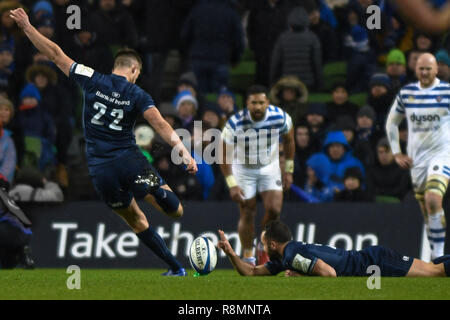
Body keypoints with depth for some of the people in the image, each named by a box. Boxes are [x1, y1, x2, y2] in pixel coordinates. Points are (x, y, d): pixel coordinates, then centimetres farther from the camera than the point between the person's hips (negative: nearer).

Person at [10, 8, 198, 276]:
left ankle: (176, 268, 13)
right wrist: (185, 154, -19)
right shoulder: (137, 95, -3)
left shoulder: (92, 80, 0)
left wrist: (26, 26, 6)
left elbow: (56, 55, 2)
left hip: (100, 170, 2)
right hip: (130, 162, -2)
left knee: (136, 221, 15)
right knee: (176, 212, 1)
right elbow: (161, 125, -14)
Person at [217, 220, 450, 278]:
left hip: (376, 263, -8)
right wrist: (230, 253, 10)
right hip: (370, 257, 8)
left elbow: (329, 273, -26)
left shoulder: (294, 254, -16)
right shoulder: (284, 257, 14)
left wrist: (302, 277, -11)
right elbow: (251, 273, 22)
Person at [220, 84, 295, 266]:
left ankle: (264, 248, 13)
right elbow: (224, 155, -16)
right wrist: (232, 185, -21)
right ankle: (248, 257, 14)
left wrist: (288, 171, 6)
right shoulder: (235, 123, -26)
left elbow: (289, 141, 2)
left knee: (274, 210, -13)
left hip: (270, 167, 2)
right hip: (243, 169, -2)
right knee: (247, 215, -3)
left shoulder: (280, 117, -19)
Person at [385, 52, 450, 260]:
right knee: (427, 211, 5)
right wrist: (397, 154, 11)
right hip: (416, 158, 4)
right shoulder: (406, 93, 6)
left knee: (433, 200, -24)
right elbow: (391, 123, 19)